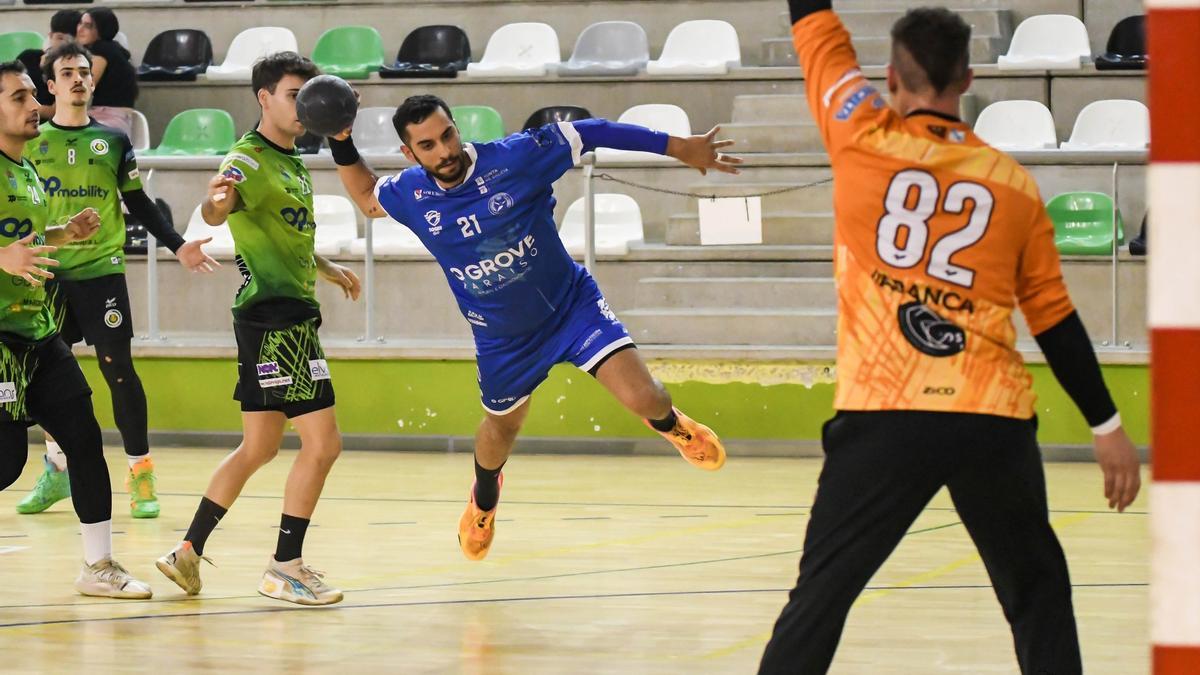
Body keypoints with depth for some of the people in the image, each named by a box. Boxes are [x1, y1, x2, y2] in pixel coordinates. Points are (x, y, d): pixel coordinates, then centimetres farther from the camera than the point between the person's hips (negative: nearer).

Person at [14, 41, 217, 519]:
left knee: (117, 367, -7)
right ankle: (56, 471, 20)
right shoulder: (31, 141, 5)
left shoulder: (113, 141, 8)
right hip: (47, 272, 1)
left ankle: (140, 474, -3)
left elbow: (138, 204, 13)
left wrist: (177, 245, 5)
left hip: (101, 270, -1)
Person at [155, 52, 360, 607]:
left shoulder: (292, 162, 16)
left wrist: (328, 269, 39)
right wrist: (215, 204, -56)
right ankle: (285, 568, -7)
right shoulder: (250, 160, -13)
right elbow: (217, 209, -34)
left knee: (260, 447, 14)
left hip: (293, 309, 10)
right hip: (274, 314, -10)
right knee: (322, 442, -11)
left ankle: (188, 553, 19)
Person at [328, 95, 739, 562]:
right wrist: (342, 148, -8)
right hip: (502, 339, 3)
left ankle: (672, 425, 21)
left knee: (641, 398, -19)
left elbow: (588, 134, -18)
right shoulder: (410, 195, -13)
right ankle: (484, 498, 59)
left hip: (571, 305, -3)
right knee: (502, 426, 23)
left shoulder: (514, 158, -24)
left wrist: (679, 147, -16)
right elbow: (366, 197, 11)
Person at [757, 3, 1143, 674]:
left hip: (884, 418, -2)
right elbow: (1055, 318, 11)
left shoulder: (862, 138, 1)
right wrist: (1108, 425, 18)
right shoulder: (1015, 183, 7)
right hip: (993, 422, 2)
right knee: (1037, 592, 17)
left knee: (821, 595, 4)